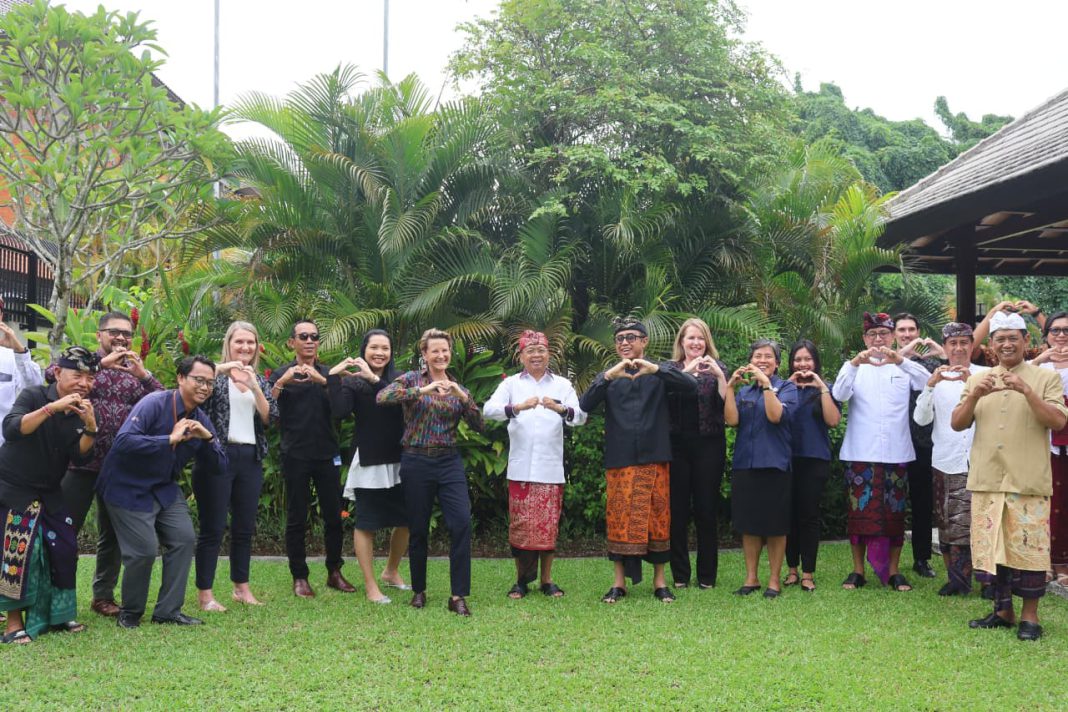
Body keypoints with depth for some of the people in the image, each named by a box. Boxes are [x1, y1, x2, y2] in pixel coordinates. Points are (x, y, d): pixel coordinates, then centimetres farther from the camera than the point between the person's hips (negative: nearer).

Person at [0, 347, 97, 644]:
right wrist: (52, 408, -38)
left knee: (64, 549, 2)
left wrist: (90, 426, -25)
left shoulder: (81, 411, 2)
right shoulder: (34, 396, -13)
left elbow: (80, 456, -8)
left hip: (49, 494, 6)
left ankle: (56, 614, 16)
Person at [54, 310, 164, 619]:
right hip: (81, 462, -4)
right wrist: (101, 363, -23)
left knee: (113, 534, 11)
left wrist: (143, 374, -14)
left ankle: (104, 594, 23)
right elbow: (52, 374, -20)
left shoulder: (134, 371, 12)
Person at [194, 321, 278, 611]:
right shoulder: (216, 373, 2)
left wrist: (254, 387, -9)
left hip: (250, 459, 5)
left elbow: (270, 417, 3)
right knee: (213, 527, -4)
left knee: (245, 527, 11)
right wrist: (221, 369, -21)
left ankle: (241, 587, 22)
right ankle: (204, 593, 1)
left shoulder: (260, 379, 15)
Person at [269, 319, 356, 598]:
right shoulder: (282, 374, 5)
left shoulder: (329, 374, 12)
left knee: (333, 515, 5)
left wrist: (322, 380, -20)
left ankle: (334, 572, 16)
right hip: (295, 457, -2)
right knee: (297, 519, 2)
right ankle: (299, 577, 9)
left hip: (327, 454, 2)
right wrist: (282, 382, -22)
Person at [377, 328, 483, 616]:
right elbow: (382, 397, -19)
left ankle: (458, 595, -6)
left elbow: (478, 425, 1)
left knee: (462, 523, -12)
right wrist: (422, 390, -25)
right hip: (417, 462, -2)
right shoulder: (412, 379, 0)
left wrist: (463, 397, -13)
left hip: (450, 462, 2)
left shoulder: (458, 387, 10)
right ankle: (419, 590, 24)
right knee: (418, 529, 6)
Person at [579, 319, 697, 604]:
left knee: (658, 517, 2)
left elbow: (691, 385, -11)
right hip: (619, 460, 1)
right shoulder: (608, 377, 10)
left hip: (655, 458, 0)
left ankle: (660, 580, 11)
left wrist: (655, 369, -23)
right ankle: (619, 581, 8)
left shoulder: (659, 373, 8)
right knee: (619, 519, 1)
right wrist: (608, 376, -21)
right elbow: (585, 405, -6)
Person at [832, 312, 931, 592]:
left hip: (896, 453, 1)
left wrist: (901, 361, -26)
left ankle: (893, 571, 12)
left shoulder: (904, 367, 9)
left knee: (895, 512, 4)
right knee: (860, 510, 1)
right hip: (861, 453, -1)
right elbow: (839, 394, -10)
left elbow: (927, 382, -11)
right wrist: (854, 364, -27)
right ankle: (858, 571, 9)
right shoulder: (854, 366, 8)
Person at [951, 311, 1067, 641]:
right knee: (991, 546, 7)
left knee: (1028, 547, -3)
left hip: (1029, 481, -3)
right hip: (986, 479, 3)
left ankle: (1030, 615, 8)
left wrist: (1027, 392, -19)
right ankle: (1003, 610, 20)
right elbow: (957, 424, 6)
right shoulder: (978, 380, 12)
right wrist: (974, 396, -12)